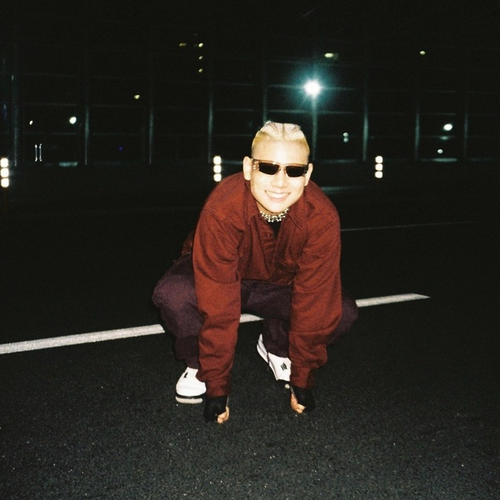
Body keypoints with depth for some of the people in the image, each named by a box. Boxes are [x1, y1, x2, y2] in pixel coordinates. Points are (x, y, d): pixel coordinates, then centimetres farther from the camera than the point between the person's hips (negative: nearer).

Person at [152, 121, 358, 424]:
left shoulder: (322, 217, -29)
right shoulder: (221, 211, -36)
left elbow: (314, 302, -22)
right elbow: (219, 306, -35)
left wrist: (302, 381, -17)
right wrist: (217, 388, -31)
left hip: (280, 285, 3)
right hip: (221, 278, -2)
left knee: (343, 311, -22)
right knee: (173, 295, -34)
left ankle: (276, 348, 8)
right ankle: (200, 365, -3)